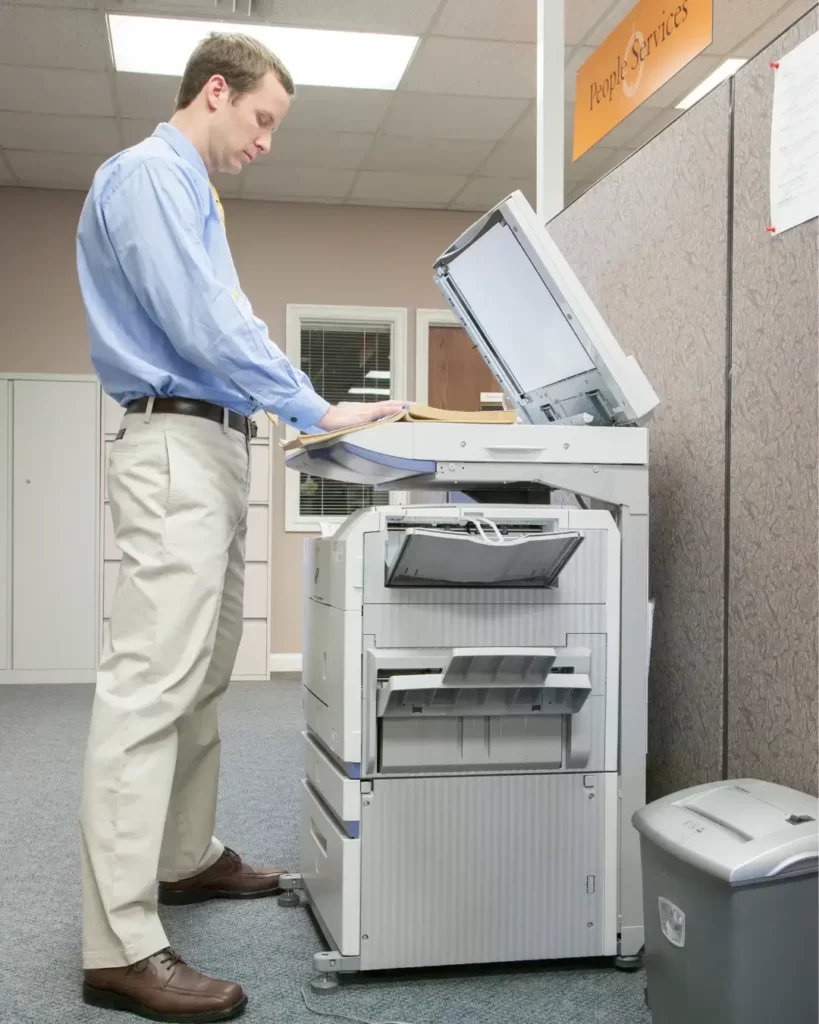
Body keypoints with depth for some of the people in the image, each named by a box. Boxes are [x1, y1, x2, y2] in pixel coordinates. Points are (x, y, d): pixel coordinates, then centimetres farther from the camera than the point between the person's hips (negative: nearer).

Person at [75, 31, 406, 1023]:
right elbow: (204, 325, -19)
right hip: (179, 448, -11)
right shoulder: (150, 173, -9)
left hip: (211, 448, 11)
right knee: (151, 684, -14)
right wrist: (318, 411, -14)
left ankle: (186, 858, 27)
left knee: (199, 679, 15)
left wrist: (297, 405, 20)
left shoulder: (185, 188, 23)